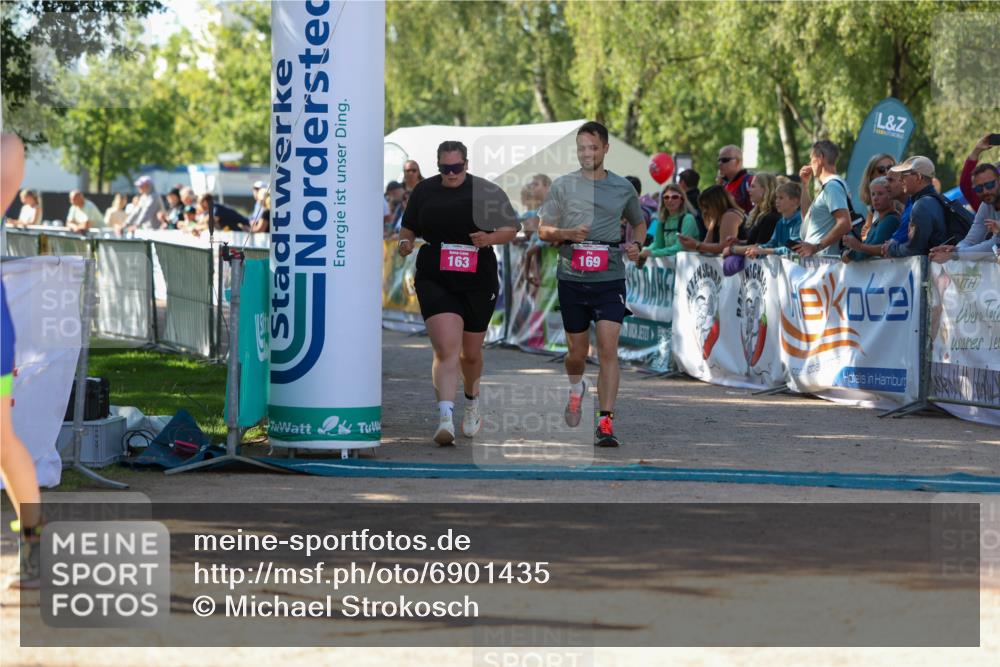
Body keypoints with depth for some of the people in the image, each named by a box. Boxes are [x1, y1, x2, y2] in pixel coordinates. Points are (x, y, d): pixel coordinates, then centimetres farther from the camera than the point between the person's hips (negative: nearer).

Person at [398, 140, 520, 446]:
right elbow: (409, 227, 19)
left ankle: (472, 399, 46)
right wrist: (405, 242, -4)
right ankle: (445, 418, -26)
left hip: (478, 283, 0)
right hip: (435, 281, 0)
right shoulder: (424, 191, 6)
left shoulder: (486, 191, 0)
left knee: (471, 352, 15)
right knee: (446, 349, -19)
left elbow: (512, 228, 4)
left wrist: (490, 238, -16)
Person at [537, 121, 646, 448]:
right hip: (572, 278, 1)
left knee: (608, 349, -13)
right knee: (577, 352, 10)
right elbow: (543, 230, 7)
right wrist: (567, 233, -14)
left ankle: (606, 421, -13)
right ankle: (576, 386, 45)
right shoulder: (563, 185, 3)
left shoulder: (623, 188, 6)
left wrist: (637, 246, 2)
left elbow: (639, 223, 23)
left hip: (610, 278, -1)